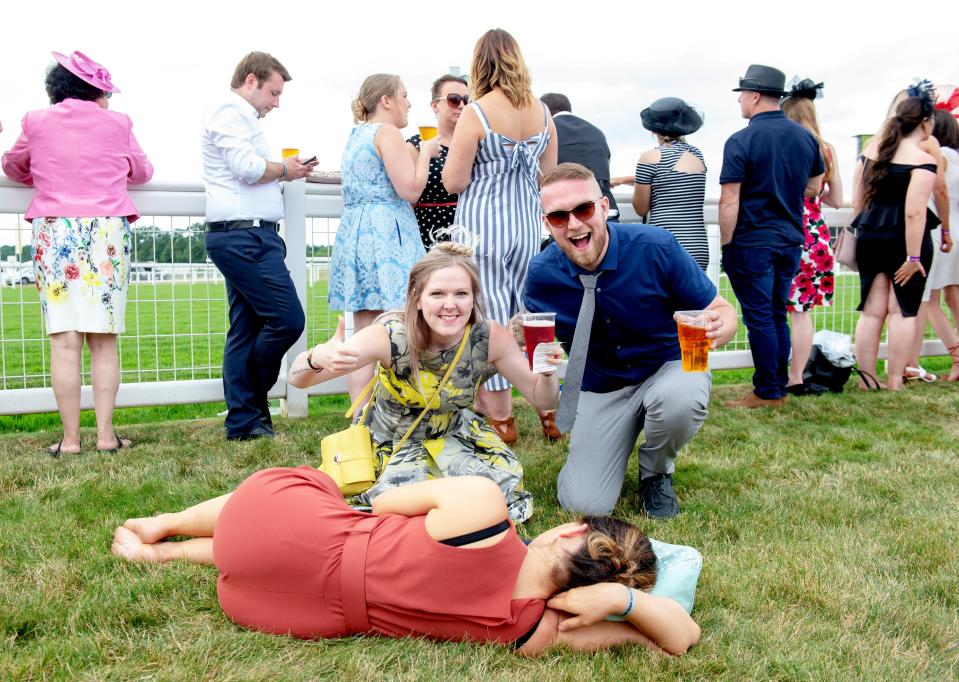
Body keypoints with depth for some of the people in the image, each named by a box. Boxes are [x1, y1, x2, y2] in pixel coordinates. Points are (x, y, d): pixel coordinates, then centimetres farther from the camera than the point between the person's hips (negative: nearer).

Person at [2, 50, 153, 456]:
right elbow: (142, 173, 22)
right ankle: (106, 434, 2)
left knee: (64, 341, -1)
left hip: (54, 232, 0)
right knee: (104, 341, 3)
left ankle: (70, 438, -2)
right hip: (108, 232, 0)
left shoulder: (37, 122, 8)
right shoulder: (117, 124, 7)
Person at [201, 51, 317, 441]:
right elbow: (247, 167, -18)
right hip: (244, 235, -11)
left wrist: (283, 173, 13)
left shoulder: (239, 116, 27)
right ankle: (250, 408, 4)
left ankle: (244, 422, 10)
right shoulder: (230, 111, -5)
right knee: (288, 319, -11)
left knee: (246, 328, 8)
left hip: (243, 237, 11)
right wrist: (284, 169, -1)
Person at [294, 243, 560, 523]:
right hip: (392, 441, -2)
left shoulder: (489, 337, -22)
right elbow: (298, 379, -30)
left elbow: (542, 400, -11)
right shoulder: (391, 336, -30)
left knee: (504, 482, -19)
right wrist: (318, 357, -55)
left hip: (453, 433, 2)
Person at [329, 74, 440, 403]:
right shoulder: (386, 132, -6)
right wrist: (425, 153, 3)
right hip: (386, 236, -9)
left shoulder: (356, 136, 22)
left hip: (353, 234, 9)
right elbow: (410, 189, -13)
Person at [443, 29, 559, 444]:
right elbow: (547, 177, 12)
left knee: (490, 319, 3)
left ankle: (501, 421, 10)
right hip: (527, 224, 5)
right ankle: (548, 414, 19)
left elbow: (453, 182, -9)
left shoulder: (476, 113, -11)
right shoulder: (542, 112, 5)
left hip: (483, 225, -5)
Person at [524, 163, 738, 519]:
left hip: (669, 369, -1)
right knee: (585, 505, -15)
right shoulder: (541, 274, -13)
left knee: (680, 400, -39)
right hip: (599, 390, 1)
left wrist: (717, 327, -37)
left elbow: (722, 310, -13)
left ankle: (656, 472, -2)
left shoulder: (656, 247, -21)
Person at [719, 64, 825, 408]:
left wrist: (726, 245, -9)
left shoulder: (741, 141, -14)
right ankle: (779, 388, 20)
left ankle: (767, 393, 6)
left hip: (752, 243, -6)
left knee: (759, 318, 1)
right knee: (777, 315, 15)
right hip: (790, 239, 6)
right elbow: (814, 188, 15)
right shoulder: (806, 137, 6)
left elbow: (729, 201, -16)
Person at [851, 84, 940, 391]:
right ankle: (894, 381, 7)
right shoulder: (923, 160, -12)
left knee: (871, 310, 9)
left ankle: (866, 378, 12)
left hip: (870, 236, 6)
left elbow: (857, 201, 13)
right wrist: (913, 256, -17)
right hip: (903, 239, -6)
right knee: (903, 311, 4)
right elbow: (914, 212, -20)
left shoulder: (871, 148, 8)